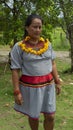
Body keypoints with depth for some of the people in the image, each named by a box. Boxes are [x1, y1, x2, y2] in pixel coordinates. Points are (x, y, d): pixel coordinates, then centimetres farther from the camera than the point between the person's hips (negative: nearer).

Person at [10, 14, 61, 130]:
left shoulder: (47, 44, 2)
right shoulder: (19, 47, -10)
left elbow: (52, 64, 10)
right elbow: (15, 70, -9)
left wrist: (57, 82, 9)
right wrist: (17, 91, -12)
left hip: (48, 85, 3)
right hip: (30, 86, -3)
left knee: (50, 116, 7)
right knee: (33, 116, 13)